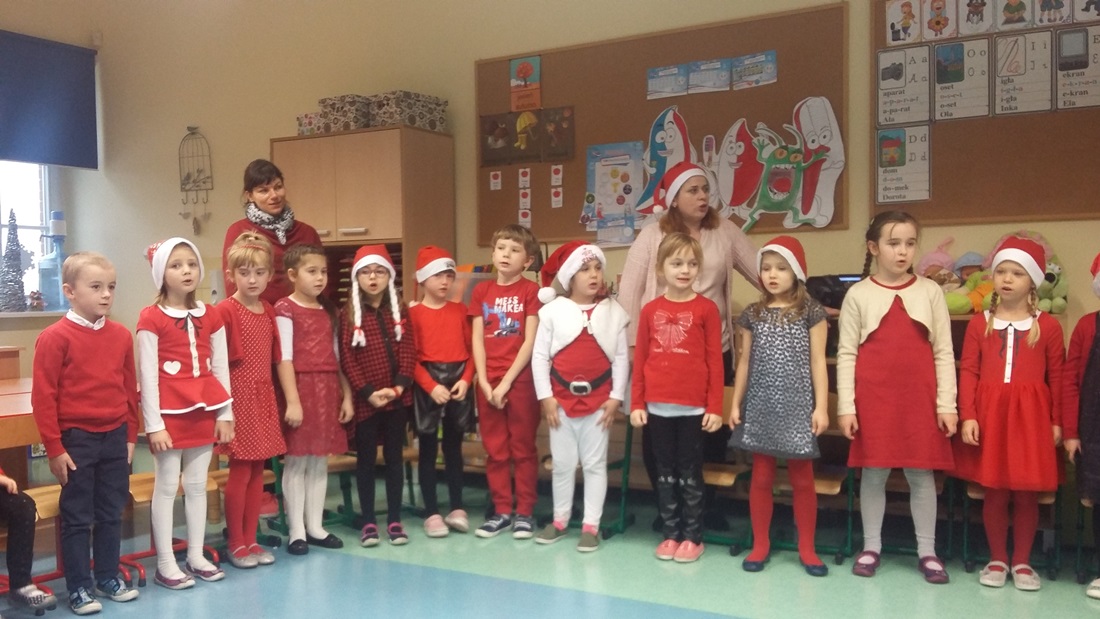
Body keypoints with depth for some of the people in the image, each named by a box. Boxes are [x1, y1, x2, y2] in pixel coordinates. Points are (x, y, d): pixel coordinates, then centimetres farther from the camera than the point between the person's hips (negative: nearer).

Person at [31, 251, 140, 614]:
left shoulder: (121, 335, 3)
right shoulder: (55, 337, -11)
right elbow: (43, 396, -11)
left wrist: (131, 436, 11)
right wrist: (54, 448, -11)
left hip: (115, 437, 5)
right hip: (77, 439, -5)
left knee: (111, 513, 14)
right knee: (77, 517, 6)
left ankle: (108, 578, 28)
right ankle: (79, 588, 17)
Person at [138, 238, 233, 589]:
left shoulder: (210, 315, 6)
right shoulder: (151, 319, -8)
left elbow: (220, 367, 9)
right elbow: (148, 375, -10)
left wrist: (225, 414, 6)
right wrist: (154, 424, -12)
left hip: (204, 413, 5)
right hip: (170, 415, -5)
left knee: (197, 485, 12)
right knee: (167, 487, 4)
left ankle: (196, 556, 22)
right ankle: (165, 564, 12)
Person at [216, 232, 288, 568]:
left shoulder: (269, 311, 9)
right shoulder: (225, 311, -10)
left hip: (264, 398, 6)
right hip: (239, 398, -6)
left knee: (258, 471, 10)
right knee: (240, 471, 0)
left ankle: (251, 540, 19)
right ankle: (235, 544, 12)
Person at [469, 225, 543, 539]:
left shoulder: (531, 291, -3)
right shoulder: (481, 291, 8)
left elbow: (530, 342, -9)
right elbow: (477, 340, 5)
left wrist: (506, 382, -13)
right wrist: (484, 382, -5)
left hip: (520, 380, -4)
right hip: (488, 382, 4)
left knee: (523, 447, 4)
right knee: (495, 449, 10)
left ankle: (525, 512, 14)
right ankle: (501, 510, 20)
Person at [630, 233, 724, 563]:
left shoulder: (706, 309, -4)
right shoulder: (650, 310, 4)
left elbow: (715, 361, -4)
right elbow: (640, 360, 6)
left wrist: (715, 407, -6)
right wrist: (636, 404, 3)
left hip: (693, 406, -3)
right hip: (658, 406, 3)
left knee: (690, 473, 7)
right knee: (665, 473, 13)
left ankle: (693, 537, 18)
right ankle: (670, 534, 24)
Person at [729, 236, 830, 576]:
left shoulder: (811, 312, -1)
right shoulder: (752, 314, 6)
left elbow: (817, 362, -2)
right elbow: (745, 363, 9)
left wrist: (821, 407, -7)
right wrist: (735, 404, 7)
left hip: (797, 407, -2)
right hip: (760, 406, 2)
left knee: (802, 478, 6)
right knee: (761, 477, 7)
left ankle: (806, 547, 18)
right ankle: (761, 544, 19)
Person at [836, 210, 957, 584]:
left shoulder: (930, 291, 5)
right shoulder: (858, 294, 1)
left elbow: (943, 352, 5)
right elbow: (846, 353, 0)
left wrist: (946, 404, 0)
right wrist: (846, 406, -5)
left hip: (920, 400, 1)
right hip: (873, 400, -1)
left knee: (922, 475, 8)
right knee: (874, 474, 8)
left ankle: (927, 551, 20)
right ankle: (871, 547, 21)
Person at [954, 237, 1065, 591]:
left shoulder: (1048, 326, 2)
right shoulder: (979, 323, 4)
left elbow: (1056, 378, 3)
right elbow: (968, 372, 0)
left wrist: (1057, 422, 0)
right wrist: (967, 416, -8)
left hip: (1031, 416, 0)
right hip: (989, 413, 1)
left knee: (1027, 494, 6)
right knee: (994, 492, 7)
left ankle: (1022, 562, 21)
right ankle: (997, 560, 21)